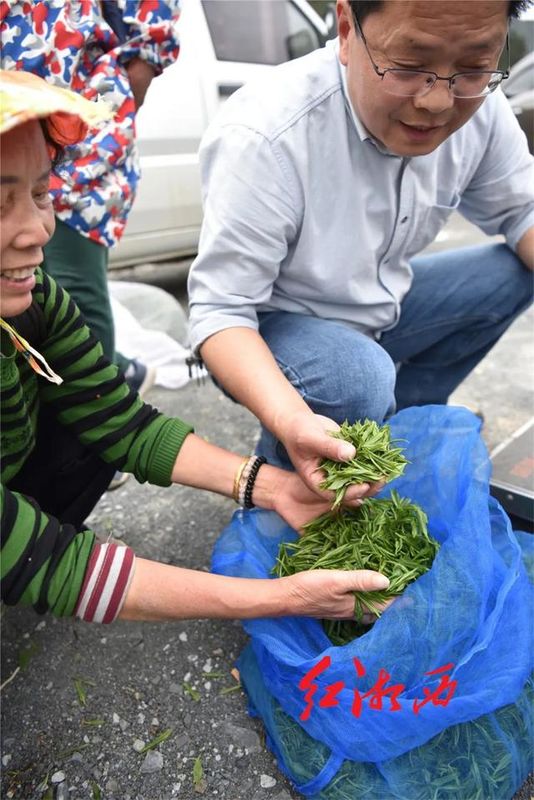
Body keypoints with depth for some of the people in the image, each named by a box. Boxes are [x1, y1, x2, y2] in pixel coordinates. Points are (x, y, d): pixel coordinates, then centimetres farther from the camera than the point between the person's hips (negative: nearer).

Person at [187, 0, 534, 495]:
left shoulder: (480, 106, -13)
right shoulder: (264, 138, -32)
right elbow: (220, 309, -29)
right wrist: (291, 421, -46)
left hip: (378, 303, 6)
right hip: (267, 326, -6)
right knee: (357, 377, -35)